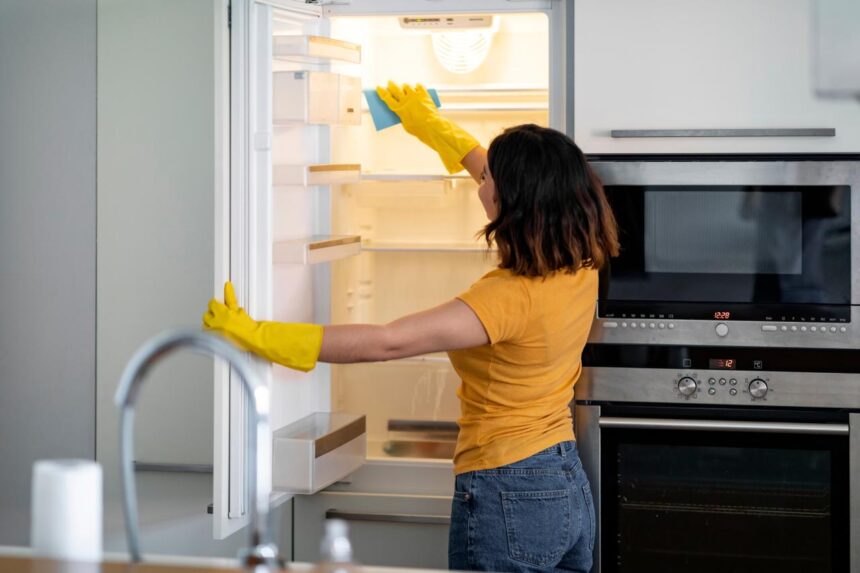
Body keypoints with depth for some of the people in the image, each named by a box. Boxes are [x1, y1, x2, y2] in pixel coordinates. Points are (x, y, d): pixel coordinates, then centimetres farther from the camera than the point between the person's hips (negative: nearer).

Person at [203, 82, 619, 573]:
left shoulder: (511, 296, -24)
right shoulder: (581, 268, 0)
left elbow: (388, 342, -30)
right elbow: (521, 182, 18)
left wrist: (260, 335, -26)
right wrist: (434, 126, 30)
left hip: (508, 499, -8)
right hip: (571, 487, 8)